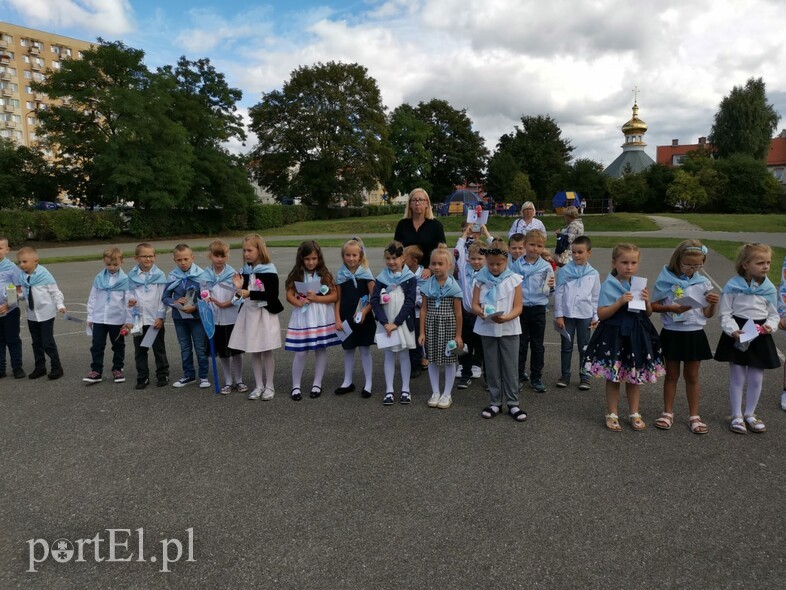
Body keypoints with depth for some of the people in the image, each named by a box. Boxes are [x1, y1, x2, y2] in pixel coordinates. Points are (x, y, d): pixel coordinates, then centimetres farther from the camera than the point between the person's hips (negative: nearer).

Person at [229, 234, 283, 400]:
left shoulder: (269, 271, -12)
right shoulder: (245, 271, 7)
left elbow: (273, 295, -18)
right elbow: (245, 293, 15)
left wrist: (250, 294, -22)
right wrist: (239, 287, -6)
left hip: (265, 314, -6)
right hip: (249, 313, 6)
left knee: (266, 352, 2)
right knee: (253, 352, 9)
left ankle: (269, 386, 14)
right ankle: (259, 385, 21)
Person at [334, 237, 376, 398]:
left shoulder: (366, 273, -6)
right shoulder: (340, 275, 2)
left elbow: (374, 297, -9)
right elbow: (338, 299, 4)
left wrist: (364, 311, -21)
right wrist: (338, 319, -2)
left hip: (363, 319, -3)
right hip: (346, 318, 3)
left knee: (365, 350, 4)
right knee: (348, 350, 13)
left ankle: (368, 384, 13)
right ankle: (347, 382, 27)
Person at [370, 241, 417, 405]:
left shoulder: (410, 279, -5)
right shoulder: (381, 279, 0)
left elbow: (409, 303, -11)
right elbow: (374, 301, -6)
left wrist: (396, 323, -15)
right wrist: (385, 323, -15)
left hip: (404, 323, -1)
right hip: (386, 324, 2)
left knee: (404, 355, 8)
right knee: (389, 356, 8)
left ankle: (405, 390, 17)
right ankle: (389, 391, 13)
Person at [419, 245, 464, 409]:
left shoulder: (453, 286, -7)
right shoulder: (428, 285, 1)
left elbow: (458, 313, -4)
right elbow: (424, 310, 4)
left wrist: (458, 334, -3)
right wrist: (422, 332, 2)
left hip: (448, 325, -2)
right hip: (431, 325, 3)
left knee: (449, 360, 6)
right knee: (432, 360, 9)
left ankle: (447, 394, 19)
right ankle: (435, 392, 23)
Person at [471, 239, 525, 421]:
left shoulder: (513, 280, -4)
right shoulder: (481, 279, 0)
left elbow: (518, 307, -6)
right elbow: (474, 305, -1)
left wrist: (506, 317, -25)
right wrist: (481, 312, -23)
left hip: (509, 329, -1)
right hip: (487, 329, 2)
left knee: (510, 367, 4)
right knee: (492, 367, 10)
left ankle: (513, 403, 15)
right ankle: (495, 402, 21)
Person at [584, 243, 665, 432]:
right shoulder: (608, 285, -8)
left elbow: (648, 314, 11)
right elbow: (601, 314, -12)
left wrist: (646, 301, -8)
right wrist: (620, 302, -22)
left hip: (637, 335, 4)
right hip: (614, 334, -4)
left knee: (634, 376, 13)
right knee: (613, 377, 6)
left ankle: (634, 414, 27)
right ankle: (612, 414, 19)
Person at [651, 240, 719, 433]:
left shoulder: (703, 283, 0)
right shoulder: (666, 280, -7)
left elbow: (707, 314, 4)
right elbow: (654, 306, -4)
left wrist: (713, 303, -15)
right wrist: (671, 308, -20)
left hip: (695, 334, 2)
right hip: (672, 334, -1)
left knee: (692, 376, 11)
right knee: (671, 374, 12)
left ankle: (694, 416, 22)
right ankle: (667, 412, 24)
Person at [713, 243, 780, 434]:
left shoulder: (769, 288, 0)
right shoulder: (732, 286, -11)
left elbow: (773, 314, 7)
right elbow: (725, 314, -8)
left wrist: (770, 325, -13)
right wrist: (733, 330, -22)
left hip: (760, 337, 3)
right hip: (737, 336, -3)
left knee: (756, 379, 10)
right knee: (738, 378, 6)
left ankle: (750, 414, 28)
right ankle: (737, 416, 19)